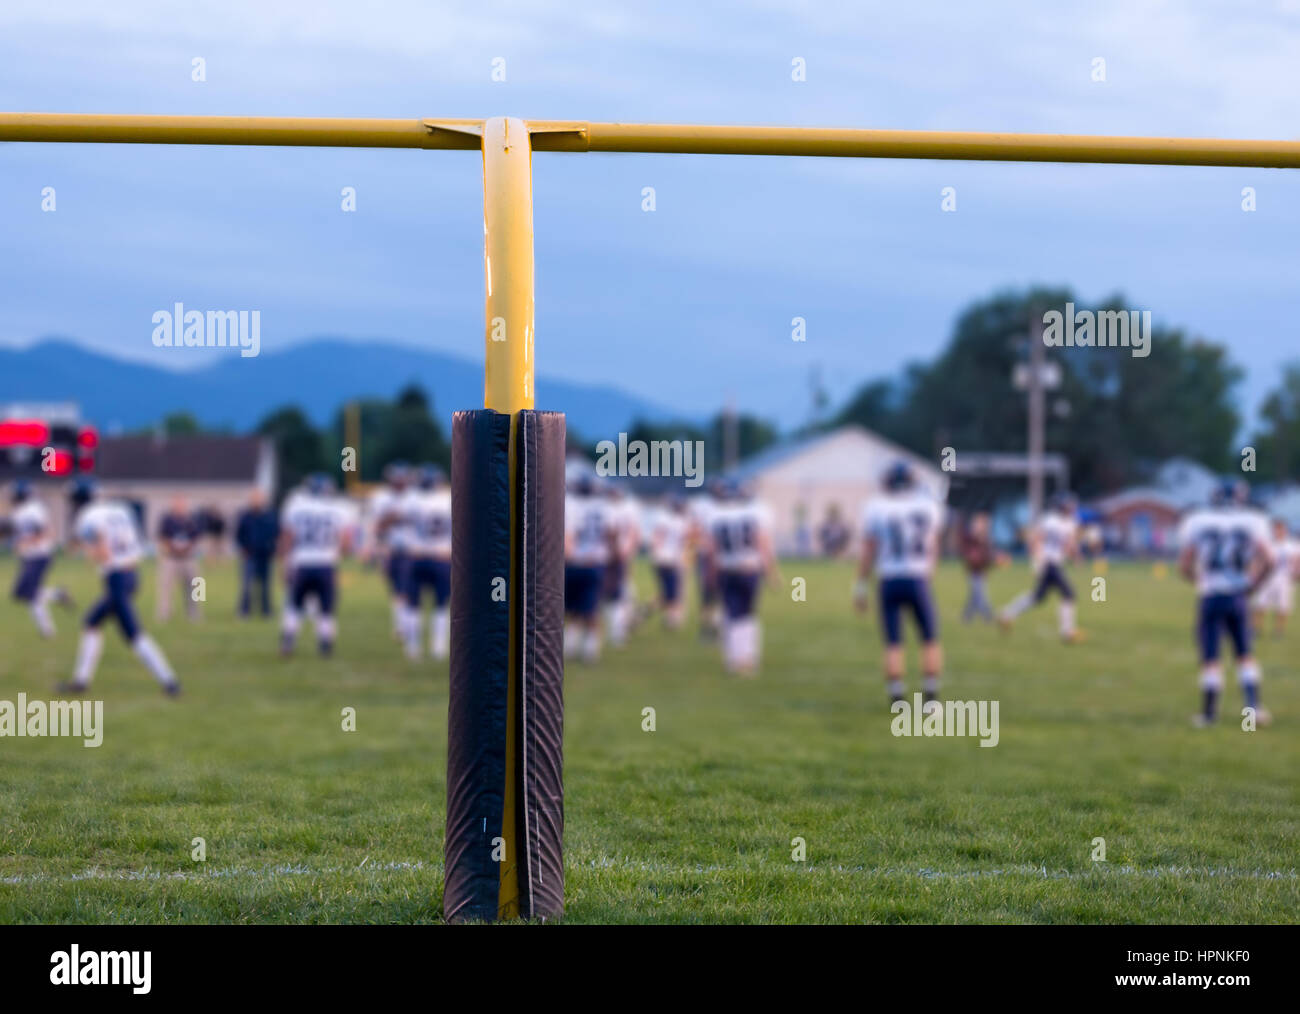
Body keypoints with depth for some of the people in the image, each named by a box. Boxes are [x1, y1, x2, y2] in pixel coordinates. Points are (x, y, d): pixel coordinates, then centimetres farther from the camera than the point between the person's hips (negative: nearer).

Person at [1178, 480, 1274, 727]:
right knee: (1245, 655, 13)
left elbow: (1184, 565, -2)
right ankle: (1253, 704, 5)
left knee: (1210, 658, 3)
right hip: (1238, 597, 1)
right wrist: (1251, 586, 7)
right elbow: (1266, 560, -7)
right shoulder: (1251, 522, 1)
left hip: (1209, 596, -1)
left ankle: (1209, 712, 5)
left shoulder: (1196, 522, 0)